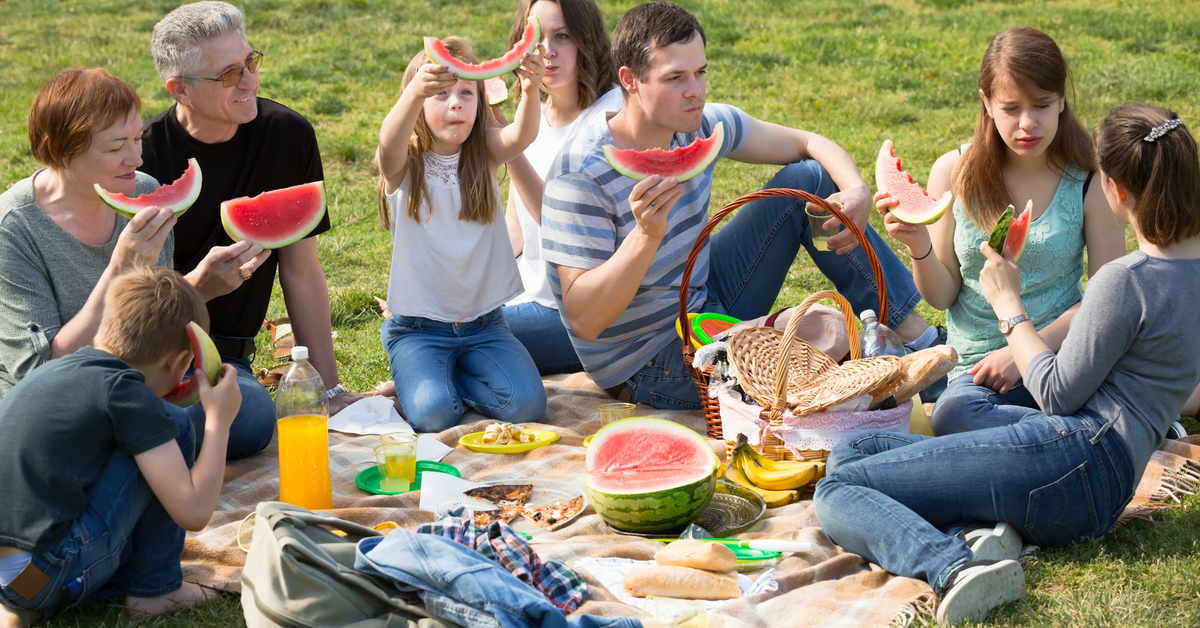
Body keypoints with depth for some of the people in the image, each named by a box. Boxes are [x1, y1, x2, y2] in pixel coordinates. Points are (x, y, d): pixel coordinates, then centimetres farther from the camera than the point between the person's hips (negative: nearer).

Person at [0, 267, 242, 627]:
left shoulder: (57, 369, 15)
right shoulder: (127, 394, -8)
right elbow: (193, 512, -10)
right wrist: (219, 418, 1)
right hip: (46, 575, -8)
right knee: (175, 429, 1)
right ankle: (155, 588, 9)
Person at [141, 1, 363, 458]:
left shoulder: (288, 137, 1)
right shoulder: (140, 158, -10)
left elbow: (302, 274, 8)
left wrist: (331, 390, 8)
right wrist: (197, 286, -31)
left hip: (223, 360, 4)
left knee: (252, 414, -33)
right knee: (252, 418, -36)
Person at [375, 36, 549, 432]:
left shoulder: (485, 154, 2)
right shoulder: (404, 164, -6)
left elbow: (521, 135, -21)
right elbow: (389, 143, -31)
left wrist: (530, 92, -44)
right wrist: (416, 91, -52)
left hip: (484, 322, 3)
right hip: (419, 328, -3)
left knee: (526, 404, -18)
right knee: (434, 414, -26)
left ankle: (454, 373, 10)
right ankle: (417, 373, 8)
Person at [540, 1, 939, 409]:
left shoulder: (700, 127, -7)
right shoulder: (581, 175, -27)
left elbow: (809, 143, 5)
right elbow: (584, 321, -30)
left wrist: (857, 192, -17)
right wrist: (646, 236, -43)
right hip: (652, 369, -8)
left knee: (809, 179, -1)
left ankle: (916, 335, 3)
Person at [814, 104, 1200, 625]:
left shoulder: (1124, 281, -14)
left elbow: (1059, 396, -9)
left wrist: (1008, 303, 2)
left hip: (1074, 456, -10)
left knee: (836, 493, -13)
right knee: (849, 453, 16)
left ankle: (956, 566, -37)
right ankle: (986, 532, -7)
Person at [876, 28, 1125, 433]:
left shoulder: (1090, 182, -1)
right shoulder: (954, 172, 2)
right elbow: (942, 296, 6)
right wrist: (919, 247, -15)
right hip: (979, 365, 1)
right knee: (954, 413, -36)